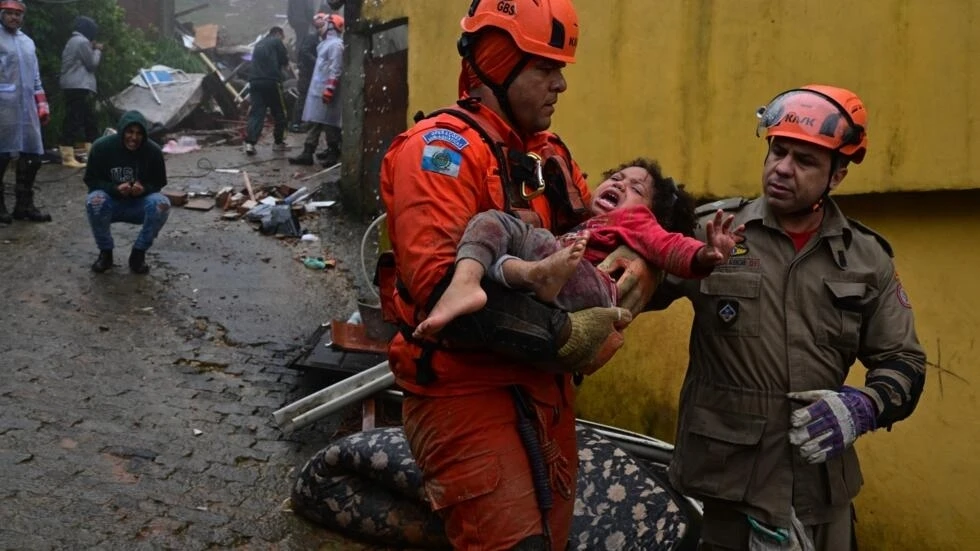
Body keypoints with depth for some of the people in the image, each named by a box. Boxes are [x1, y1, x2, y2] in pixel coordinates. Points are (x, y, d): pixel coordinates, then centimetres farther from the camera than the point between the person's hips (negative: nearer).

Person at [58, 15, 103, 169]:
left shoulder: (73, 41, 21)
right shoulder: (82, 42, -10)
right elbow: (92, 64, -7)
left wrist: (93, 49, 19)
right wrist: (97, 50, 8)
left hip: (72, 87, 11)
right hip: (79, 87, -11)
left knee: (90, 120, 14)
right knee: (74, 121, -13)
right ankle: (68, 157, -15)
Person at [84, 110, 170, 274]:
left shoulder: (153, 150, -14)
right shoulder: (102, 146, -16)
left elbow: (159, 183, -2)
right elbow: (91, 180, -7)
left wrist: (144, 188, -27)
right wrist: (115, 188, -28)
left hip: (140, 205, 1)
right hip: (110, 202, 0)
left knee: (162, 203, -30)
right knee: (94, 201, -34)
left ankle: (138, 253, -10)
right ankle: (105, 252, -9)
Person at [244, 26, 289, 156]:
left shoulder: (259, 44, 25)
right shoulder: (276, 41, 4)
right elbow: (285, 60, -1)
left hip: (255, 81, 6)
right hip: (271, 82, -6)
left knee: (256, 113, 0)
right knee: (279, 113, 9)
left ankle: (250, 142, -15)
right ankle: (278, 142, 14)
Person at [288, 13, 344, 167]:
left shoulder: (335, 44, -13)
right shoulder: (326, 43, 19)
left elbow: (335, 70, -20)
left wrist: (329, 89, -24)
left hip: (325, 91, -9)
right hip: (317, 90, 9)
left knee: (328, 123, -4)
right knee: (314, 122, 7)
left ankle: (333, 154, 3)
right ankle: (307, 153, 7)